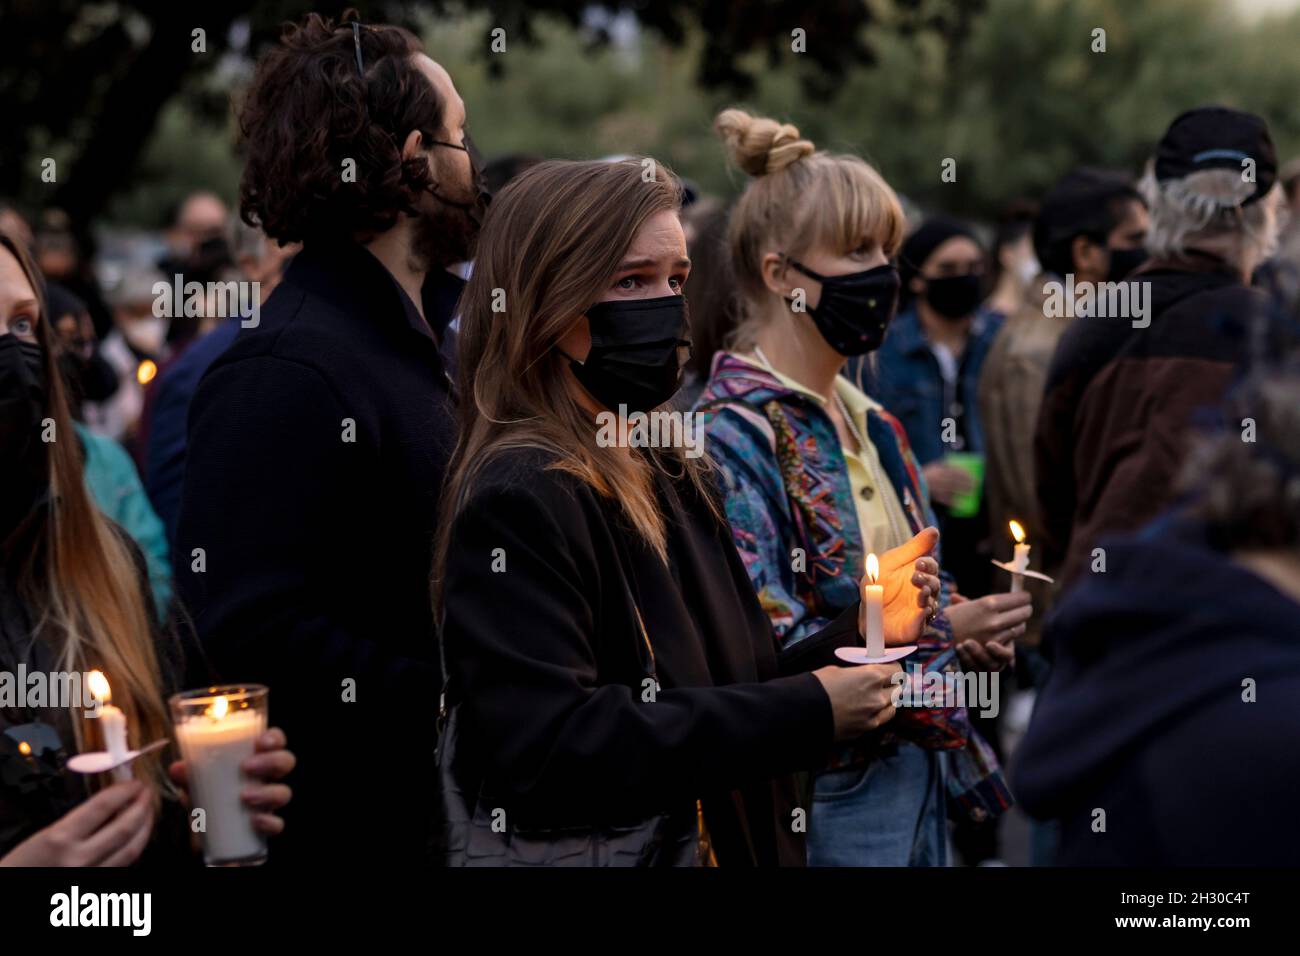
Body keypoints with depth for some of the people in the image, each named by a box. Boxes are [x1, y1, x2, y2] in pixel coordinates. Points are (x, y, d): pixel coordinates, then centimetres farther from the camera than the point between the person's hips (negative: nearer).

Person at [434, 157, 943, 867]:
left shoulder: (667, 474, 8)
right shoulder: (520, 497, -19)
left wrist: (859, 631, -6)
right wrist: (807, 713, -24)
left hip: (724, 842, 8)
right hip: (575, 844, -8)